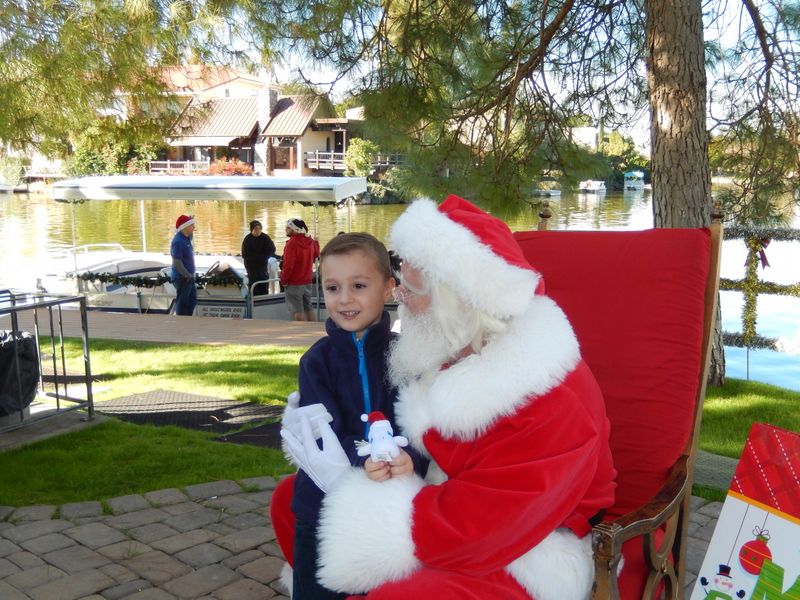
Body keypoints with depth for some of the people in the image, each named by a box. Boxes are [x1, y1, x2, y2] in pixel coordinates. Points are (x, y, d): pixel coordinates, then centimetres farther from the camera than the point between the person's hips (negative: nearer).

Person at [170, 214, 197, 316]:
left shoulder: (186, 238, 7)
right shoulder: (178, 241, -21)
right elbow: (177, 262, -24)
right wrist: (188, 275, -16)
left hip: (188, 277, 10)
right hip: (182, 278, -10)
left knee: (192, 300, 17)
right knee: (182, 302, 0)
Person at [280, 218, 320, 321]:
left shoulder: (292, 243, -19)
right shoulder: (310, 241, 3)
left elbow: (288, 264, -21)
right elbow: (316, 254, 21)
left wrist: (283, 280, -11)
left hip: (294, 283, -7)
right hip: (307, 281, 7)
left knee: (297, 311, -2)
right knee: (308, 308, 14)